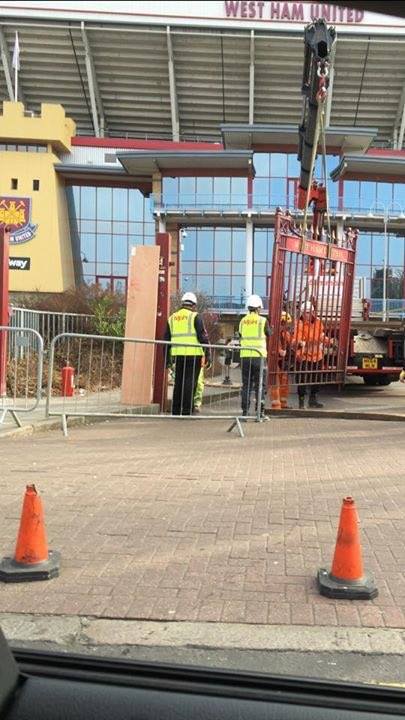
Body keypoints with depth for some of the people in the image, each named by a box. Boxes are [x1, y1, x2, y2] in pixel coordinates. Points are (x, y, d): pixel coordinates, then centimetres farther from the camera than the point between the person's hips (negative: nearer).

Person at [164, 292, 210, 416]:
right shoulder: (195, 316, -2)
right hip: (193, 355, -5)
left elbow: (167, 339, 17)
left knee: (178, 382, 12)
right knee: (190, 383, -3)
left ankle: (176, 411, 15)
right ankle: (187, 411, -5)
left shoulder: (172, 317, 15)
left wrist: (167, 358, 21)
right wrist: (207, 354, -5)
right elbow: (202, 337, -8)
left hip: (177, 355, 5)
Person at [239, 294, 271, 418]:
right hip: (259, 356, -3)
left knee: (246, 385, 10)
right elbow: (269, 334, 8)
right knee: (260, 385, 3)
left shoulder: (242, 321, 6)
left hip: (245, 356, 4)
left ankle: (245, 411, 9)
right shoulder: (262, 320, -5)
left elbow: (240, 336, 13)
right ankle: (260, 411, 1)